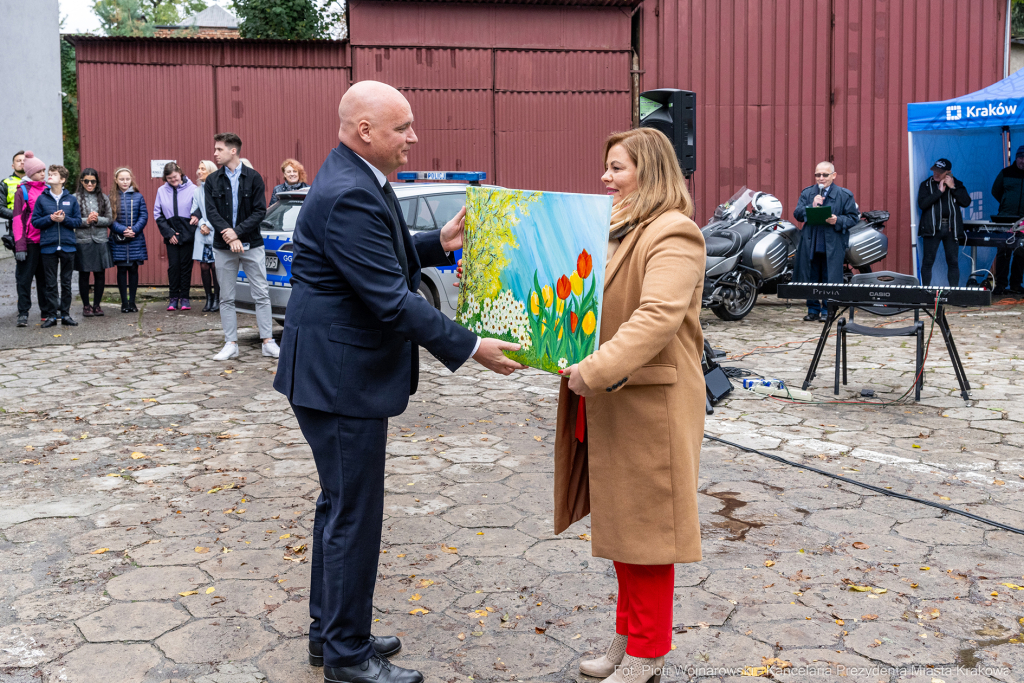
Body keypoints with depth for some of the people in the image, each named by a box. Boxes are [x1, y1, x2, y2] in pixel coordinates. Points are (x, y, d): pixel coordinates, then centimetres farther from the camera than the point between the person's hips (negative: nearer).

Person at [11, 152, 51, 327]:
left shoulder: (48, 191, 12)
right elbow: (18, 219, -6)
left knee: (44, 278, 10)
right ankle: (23, 314, 2)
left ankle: (47, 312, 16)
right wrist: (19, 245, -13)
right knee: (25, 277, -1)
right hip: (29, 242, -4)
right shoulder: (22, 191, -2)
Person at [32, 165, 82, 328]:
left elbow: (78, 221, 3)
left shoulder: (71, 199, 4)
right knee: (51, 283, 3)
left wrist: (64, 219, -14)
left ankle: (65, 313, 15)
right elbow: (35, 221, 3)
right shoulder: (41, 199, 4)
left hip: (68, 246, 0)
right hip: (48, 246, 0)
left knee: (66, 282, 7)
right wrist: (50, 218, -12)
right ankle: (52, 315, 10)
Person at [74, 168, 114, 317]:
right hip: (82, 241, -2)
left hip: (101, 241, 2)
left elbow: (110, 219, 5)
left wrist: (97, 219, -12)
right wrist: (86, 221, -18)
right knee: (84, 275, 4)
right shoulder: (75, 198, 0)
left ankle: (97, 304, 18)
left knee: (100, 274, 5)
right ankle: (86, 306, 15)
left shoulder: (103, 198, 9)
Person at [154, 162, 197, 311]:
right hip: (171, 236, 2)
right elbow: (158, 215, 7)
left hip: (187, 235, -2)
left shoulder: (192, 189, -5)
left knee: (186, 265, 3)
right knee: (173, 265, 1)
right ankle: (173, 297, 8)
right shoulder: (162, 191, 5)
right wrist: (169, 233, -1)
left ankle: (185, 297, 11)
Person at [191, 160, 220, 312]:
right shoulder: (197, 191, 13)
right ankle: (209, 298, 13)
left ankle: (216, 299, 6)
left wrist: (209, 226, -9)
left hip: (215, 233, -5)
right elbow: (195, 211, 12)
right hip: (202, 235, 5)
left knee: (215, 266, -4)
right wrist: (202, 224, -4)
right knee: (204, 267, 4)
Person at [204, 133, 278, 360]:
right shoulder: (212, 181, 5)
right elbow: (211, 212, -3)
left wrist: (238, 231, -16)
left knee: (261, 295, 0)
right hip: (223, 247, 2)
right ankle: (231, 344, 13)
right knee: (226, 298, 6)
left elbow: (260, 211, -6)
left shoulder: (253, 178, -1)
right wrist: (229, 236, -16)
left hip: (252, 244, -2)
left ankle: (268, 342, 7)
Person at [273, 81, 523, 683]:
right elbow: (391, 299, -26)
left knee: (342, 503, 19)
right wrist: (471, 348, -21)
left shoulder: (359, 181, 10)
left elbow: (386, 257, 21)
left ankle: (332, 631, 35)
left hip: (343, 371, 11)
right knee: (354, 512, 1)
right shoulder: (349, 197, -23)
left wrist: (439, 243, 7)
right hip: (341, 377, -11)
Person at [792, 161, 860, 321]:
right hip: (810, 244, 2)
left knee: (830, 279, 0)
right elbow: (797, 214, 3)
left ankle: (827, 310, 11)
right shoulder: (807, 193, 11)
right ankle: (813, 309, 17)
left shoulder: (844, 195, 4)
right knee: (811, 278, 6)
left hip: (833, 245, -2)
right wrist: (811, 205, -13)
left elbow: (853, 217, 2)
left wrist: (838, 221, -16)